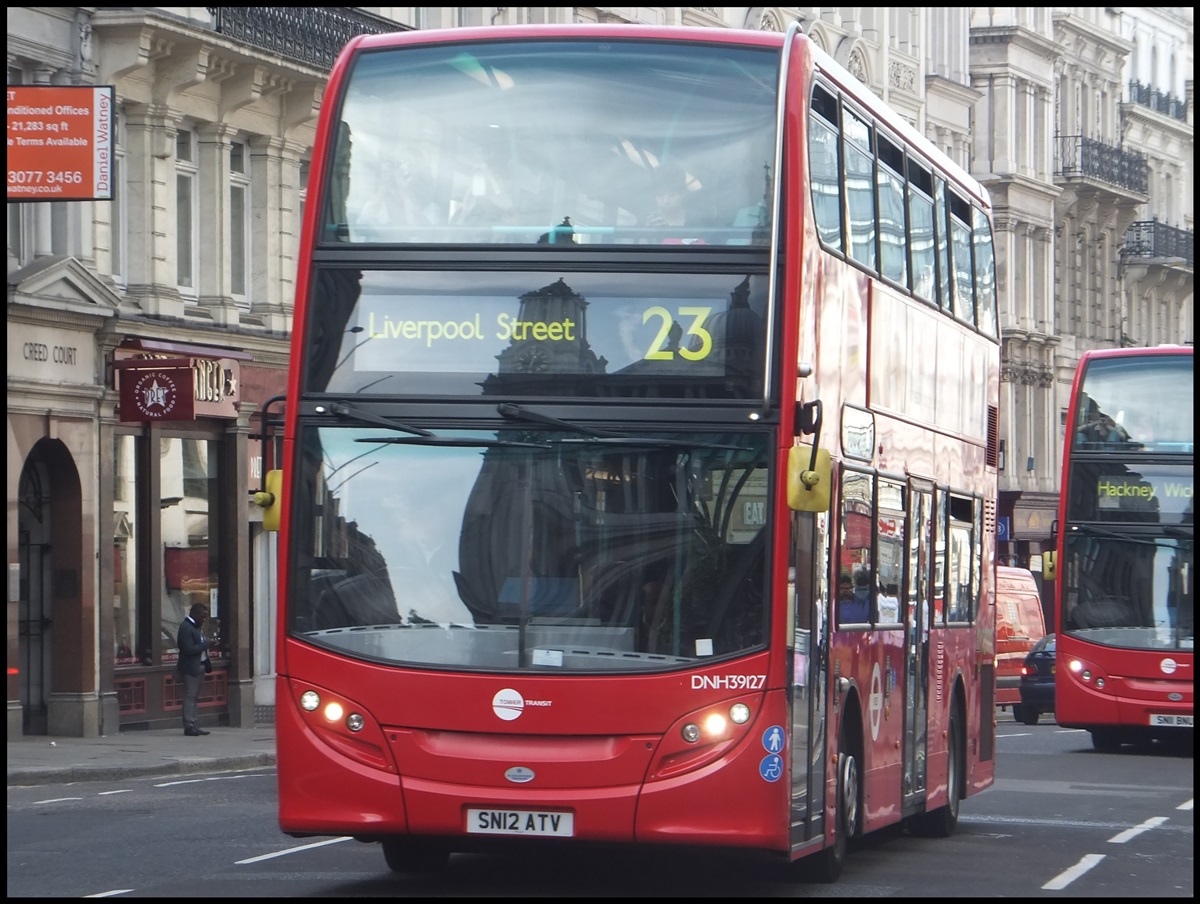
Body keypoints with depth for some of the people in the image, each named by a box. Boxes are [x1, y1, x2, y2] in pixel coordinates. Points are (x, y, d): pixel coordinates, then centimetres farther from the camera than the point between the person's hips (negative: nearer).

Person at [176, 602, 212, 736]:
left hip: (199, 667, 10)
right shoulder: (185, 627, -16)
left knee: (194, 698, 12)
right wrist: (204, 645, -16)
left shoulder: (196, 627, 15)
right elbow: (188, 649, -24)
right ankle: (189, 726, -7)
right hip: (190, 668, -10)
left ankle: (192, 725, 15)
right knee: (190, 696, -8)